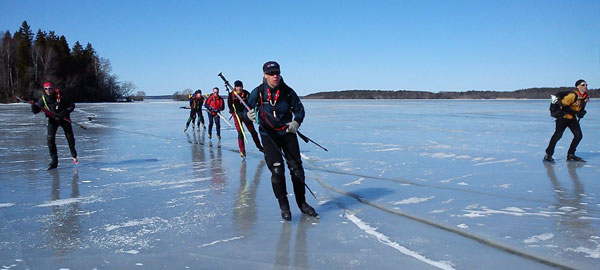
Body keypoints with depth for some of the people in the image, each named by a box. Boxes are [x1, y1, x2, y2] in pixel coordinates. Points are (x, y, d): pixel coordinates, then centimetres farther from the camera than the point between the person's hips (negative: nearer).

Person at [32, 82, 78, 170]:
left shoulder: (60, 97, -19)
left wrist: (66, 111, -28)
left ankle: (74, 156, 34)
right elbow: (35, 111, -9)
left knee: (70, 138, 6)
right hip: (52, 119, 2)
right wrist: (34, 106, -31)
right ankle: (54, 161, -4)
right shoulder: (43, 99, -11)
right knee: (50, 139, -13)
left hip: (64, 118, -1)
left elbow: (72, 105, -11)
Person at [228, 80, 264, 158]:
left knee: (253, 131, 7)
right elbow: (230, 106, -10)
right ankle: (242, 151, -2)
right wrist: (237, 113, -21)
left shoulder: (246, 93, -2)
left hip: (246, 114, 2)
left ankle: (259, 146, 24)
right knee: (240, 132, -11)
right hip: (237, 115, -2)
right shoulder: (231, 95, -6)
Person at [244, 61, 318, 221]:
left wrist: (296, 122, -15)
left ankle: (302, 203, 24)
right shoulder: (257, 92, -7)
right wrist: (249, 115, -27)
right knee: (277, 170, -11)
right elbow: (246, 111, -3)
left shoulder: (287, 91, -4)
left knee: (296, 169, 6)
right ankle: (284, 207, 7)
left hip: (288, 133, 2)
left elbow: (299, 109, 4)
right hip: (269, 135, -2)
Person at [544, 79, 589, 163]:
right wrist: (574, 112, -22)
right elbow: (562, 105, -21)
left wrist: (582, 112, -4)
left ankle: (570, 155, 16)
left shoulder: (586, 97, 4)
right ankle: (548, 155, -10)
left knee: (579, 135, 4)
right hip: (563, 116, -8)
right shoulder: (573, 95, -22)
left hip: (573, 118, 8)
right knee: (558, 135, -15)